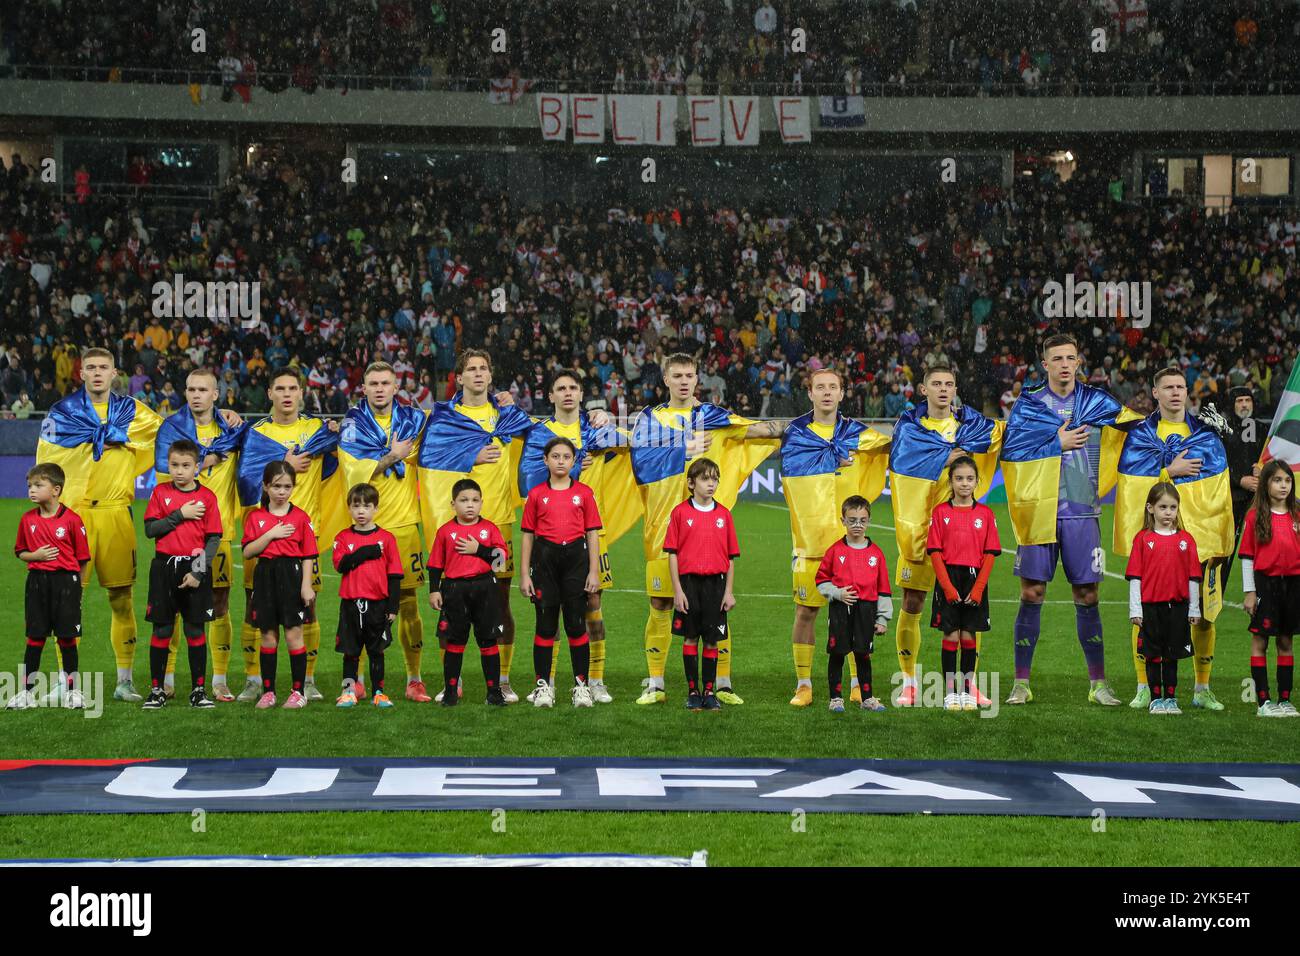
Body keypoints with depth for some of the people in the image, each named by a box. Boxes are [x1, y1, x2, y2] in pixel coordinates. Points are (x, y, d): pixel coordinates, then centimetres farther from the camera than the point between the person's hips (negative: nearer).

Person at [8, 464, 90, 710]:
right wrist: (36, 556, -8)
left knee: (67, 637, 3)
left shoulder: (71, 519, -8)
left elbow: (82, 558, -2)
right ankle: (27, 692, 11)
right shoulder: (27, 520, 4)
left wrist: (75, 587, -2)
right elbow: (20, 552, 13)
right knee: (35, 637, 5)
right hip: (37, 581, 3)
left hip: (65, 581, -3)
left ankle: (72, 690, 15)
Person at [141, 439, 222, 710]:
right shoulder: (160, 492, 4)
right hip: (165, 567, 1)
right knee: (161, 630, 4)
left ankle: (198, 690, 10)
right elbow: (150, 529, -4)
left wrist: (198, 572, -10)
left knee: (195, 630, 3)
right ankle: (157, 690, 11)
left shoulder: (207, 497, 0)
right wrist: (180, 515, -13)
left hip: (195, 568, -1)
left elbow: (214, 538, -3)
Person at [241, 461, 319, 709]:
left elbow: (308, 555, -1)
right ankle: (268, 691, 15)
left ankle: (298, 691, 6)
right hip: (265, 577, 2)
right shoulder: (256, 517, 5)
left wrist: (306, 585, -9)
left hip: (292, 576, -2)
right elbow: (248, 552, -3)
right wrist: (271, 534, -13)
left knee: (293, 633, -1)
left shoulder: (300, 517, 0)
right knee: (268, 636, 8)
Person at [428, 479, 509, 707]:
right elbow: (435, 564, 5)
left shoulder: (489, 528, 3)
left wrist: (478, 549, -13)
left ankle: (494, 691, 10)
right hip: (454, 590, 0)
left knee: (489, 641, 4)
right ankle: (450, 691, 13)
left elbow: (502, 555, -6)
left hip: (484, 588, 0)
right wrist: (434, 590, -1)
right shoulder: (445, 531, 3)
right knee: (454, 642, 6)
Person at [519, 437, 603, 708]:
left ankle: (581, 685, 9)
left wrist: (594, 572, -1)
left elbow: (593, 533, 4)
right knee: (545, 624, 4)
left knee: (576, 624, 2)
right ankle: (543, 685, 10)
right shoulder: (536, 494, 5)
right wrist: (524, 574, 1)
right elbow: (527, 535, 6)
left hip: (575, 557, 0)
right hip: (545, 558, 0)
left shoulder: (583, 493, 5)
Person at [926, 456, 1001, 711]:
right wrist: (948, 588, -11)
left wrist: (977, 590, -8)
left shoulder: (985, 514, 4)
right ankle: (950, 692, 5)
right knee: (950, 636, -1)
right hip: (948, 579, -1)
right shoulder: (941, 511, 1)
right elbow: (935, 553, -3)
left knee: (969, 636, 4)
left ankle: (967, 691, 12)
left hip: (975, 580, 1)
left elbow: (989, 554, 1)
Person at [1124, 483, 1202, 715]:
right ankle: (1155, 699, 12)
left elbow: (1193, 577, 6)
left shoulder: (1185, 540, 4)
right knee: (1153, 655, 4)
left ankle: (1171, 698, 16)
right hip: (1150, 606, -1)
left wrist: (1194, 609, 4)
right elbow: (1135, 576, -2)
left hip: (1177, 606, 1)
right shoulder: (1143, 539, -1)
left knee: (1172, 655, 8)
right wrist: (1135, 609, -5)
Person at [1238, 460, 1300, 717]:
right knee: (1260, 640, -1)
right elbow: (1247, 556, -2)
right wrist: (1249, 592, -6)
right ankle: (1263, 701, 3)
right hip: (1265, 582, -3)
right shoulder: (1255, 515, -2)